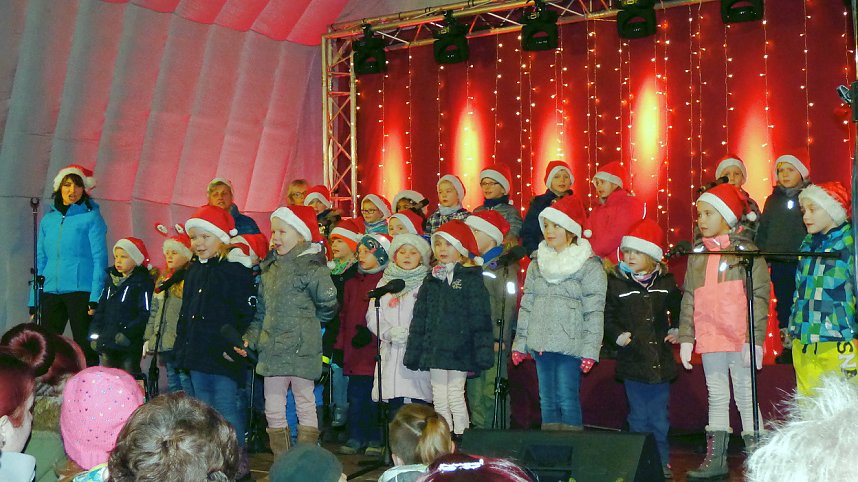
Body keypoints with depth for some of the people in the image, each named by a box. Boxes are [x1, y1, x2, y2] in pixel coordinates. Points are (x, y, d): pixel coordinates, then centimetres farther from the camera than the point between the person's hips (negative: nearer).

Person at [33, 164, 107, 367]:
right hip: (50, 292, 5)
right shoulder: (48, 219, 14)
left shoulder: (91, 217, 0)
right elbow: (40, 261, 17)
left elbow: (100, 258, -5)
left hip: (81, 291, -4)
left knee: (85, 349, -3)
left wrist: (96, 297, -13)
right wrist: (34, 301, 11)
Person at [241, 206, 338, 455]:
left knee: (305, 405, 2)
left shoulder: (311, 266, -10)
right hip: (272, 350, 7)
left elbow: (328, 303, -13)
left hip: (300, 348, -7)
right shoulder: (270, 268, 14)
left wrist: (308, 321, 3)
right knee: (273, 409, 8)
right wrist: (250, 338, 8)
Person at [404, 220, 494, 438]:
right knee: (439, 399, 7)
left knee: (455, 396, -3)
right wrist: (414, 352, 11)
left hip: (458, 351, -5)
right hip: (435, 349, 5)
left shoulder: (471, 279, -3)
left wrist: (480, 354, -13)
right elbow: (419, 319, 16)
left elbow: (480, 319, -7)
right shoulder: (432, 280, 14)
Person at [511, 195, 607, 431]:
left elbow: (594, 312, -7)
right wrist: (520, 343, 12)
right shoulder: (537, 265, 14)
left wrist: (590, 350, -13)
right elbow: (527, 306, 16)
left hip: (570, 345, -6)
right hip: (541, 345, 6)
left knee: (567, 399, -8)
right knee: (547, 400, 10)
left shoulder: (589, 266, -4)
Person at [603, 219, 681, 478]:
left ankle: (662, 462, 19)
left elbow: (678, 308, 19)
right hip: (632, 359, -1)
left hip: (661, 359, 2)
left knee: (659, 417, 7)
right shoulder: (616, 282, -3)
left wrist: (677, 330, 5)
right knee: (639, 417, 5)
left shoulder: (666, 281, 4)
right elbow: (606, 315, 0)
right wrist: (618, 335, -15)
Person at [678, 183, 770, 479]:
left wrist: (755, 339, -15)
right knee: (716, 397, 12)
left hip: (740, 339, -5)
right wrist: (686, 338, 8)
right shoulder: (697, 255, 12)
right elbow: (689, 299, 13)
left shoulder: (746, 251, -4)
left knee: (745, 397, -1)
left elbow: (759, 298, -8)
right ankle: (715, 458, 18)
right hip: (709, 338, 5)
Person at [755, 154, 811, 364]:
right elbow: (763, 231, 14)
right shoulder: (772, 201, 13)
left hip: (805, 262, -3)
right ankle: (788, 346, 14)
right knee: (784, 306, 7)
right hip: (779, 264, 4)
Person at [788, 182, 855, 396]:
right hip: (803, 345, 6)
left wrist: (854, 337, -6)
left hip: (839, 346, -6)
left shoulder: (850, 243, -4)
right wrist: (793, 328, 21)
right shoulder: (808, 244, 16)